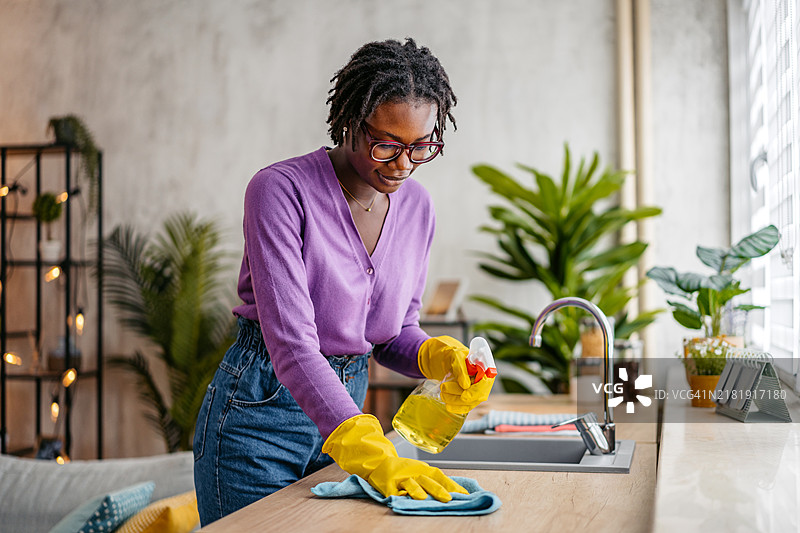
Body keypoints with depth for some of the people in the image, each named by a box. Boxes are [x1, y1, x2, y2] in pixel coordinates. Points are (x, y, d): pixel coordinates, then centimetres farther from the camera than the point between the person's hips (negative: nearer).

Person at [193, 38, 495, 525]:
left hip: (345, 403, 6)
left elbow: (395, 333, 9)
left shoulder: (417, 205, 0)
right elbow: (291, 343, -28)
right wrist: (372, 455, -37)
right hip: (261, 410, -5)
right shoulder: (281, 190, -19)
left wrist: (440, 355, -13)